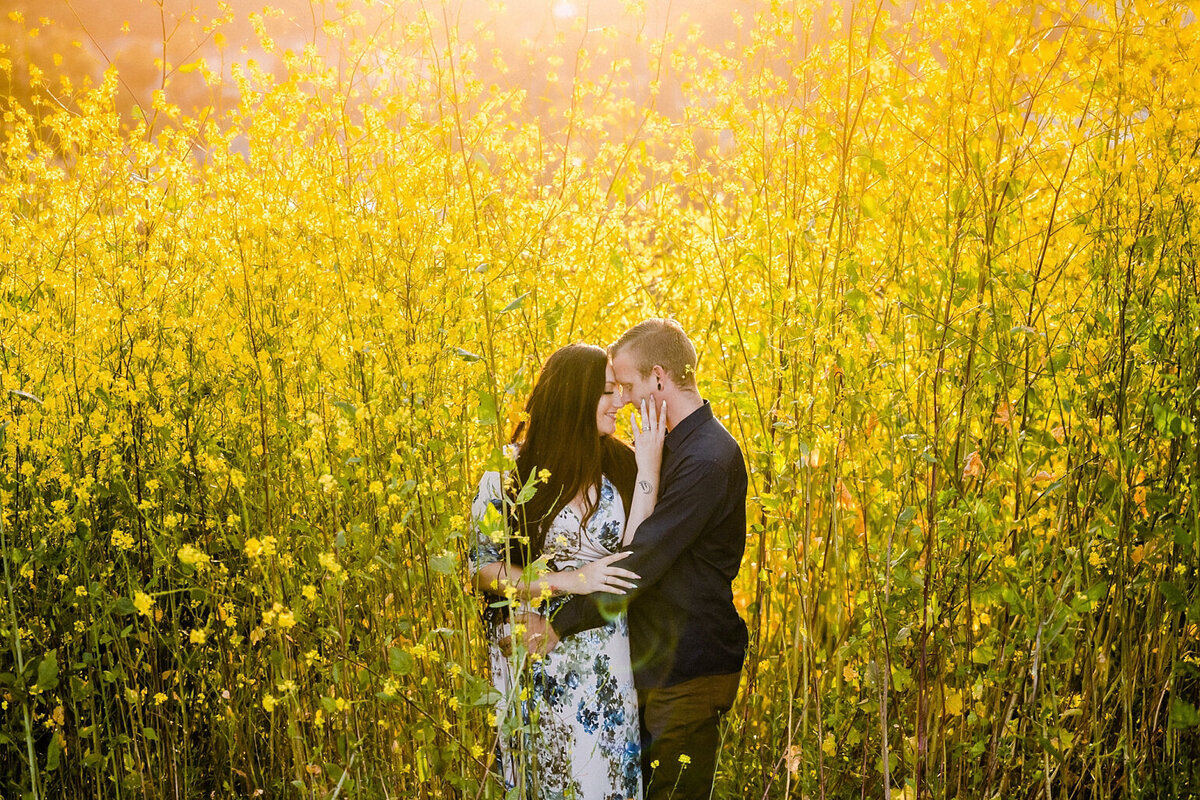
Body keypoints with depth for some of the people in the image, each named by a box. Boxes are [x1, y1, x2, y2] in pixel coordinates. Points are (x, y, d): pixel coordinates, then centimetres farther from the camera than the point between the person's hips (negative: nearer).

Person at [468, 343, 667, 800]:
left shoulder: (619, 464, -1)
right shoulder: (510, 471, -9)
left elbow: (632, 555, -12)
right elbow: (482, 570, -9)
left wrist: (648, 468, -17)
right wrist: (572, 580, -18)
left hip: (604, 660, 2)